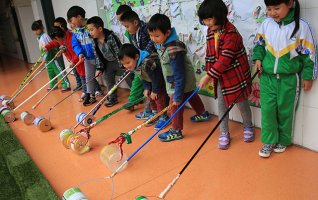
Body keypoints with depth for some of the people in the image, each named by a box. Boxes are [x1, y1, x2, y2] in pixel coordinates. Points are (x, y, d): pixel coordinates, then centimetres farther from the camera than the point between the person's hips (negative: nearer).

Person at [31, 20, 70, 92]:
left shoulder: (44, 36, -17)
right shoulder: (39, 38, 14)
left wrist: (46, 58, -20)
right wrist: (45, 58, 21)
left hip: (53, 57, -10)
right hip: (48, 58, 10)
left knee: (59, 71, -10)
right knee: (50, 72, 15)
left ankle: (66, 85, -9)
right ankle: (53, 85, 26)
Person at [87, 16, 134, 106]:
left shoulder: (111, 37, -25)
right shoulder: (94, 42, -5)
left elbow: (118, 51, -24)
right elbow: (97, 56, 2)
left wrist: (122, 65, -23)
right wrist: (99, 68, -6)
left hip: (119, 61, -6)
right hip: (108, 63, 6)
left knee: (129, 78, -1)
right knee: (108, 81, 6)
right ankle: (112, 98, 22)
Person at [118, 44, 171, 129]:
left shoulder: (147, 64, -40)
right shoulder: (134, 66, -10)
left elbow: (156, 78, -30)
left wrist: (155, 91, -20)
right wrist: (147, 88, -3)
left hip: (161, 80, -9)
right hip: (152, 81, 9)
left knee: (158, 97, -11)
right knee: (151, 97, 12)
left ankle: (164, 118, 1)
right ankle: (155, 114, 29)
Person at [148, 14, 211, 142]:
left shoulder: (173, 51, -37)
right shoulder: (161, 44, -7)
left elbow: (179, 76, -34)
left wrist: (177, 96, -29)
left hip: (181, 82, -10)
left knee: (175, 104, -2)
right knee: (191, 96, 27)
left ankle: (176, 131, 15)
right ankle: (203, 114, 50)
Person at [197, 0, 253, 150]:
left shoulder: (231, 33, -23)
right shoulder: (210, 32, 2)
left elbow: (225, 59, -28)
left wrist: (208, 76, -27)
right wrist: (209, 73, 7)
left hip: (236, 75, -6)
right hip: (219, 77, 6)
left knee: (241, 103, 10)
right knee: (221, 104, 9)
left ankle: (247, 127, 37)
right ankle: (224, 133, 23)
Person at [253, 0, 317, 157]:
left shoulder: (301, 26, -9)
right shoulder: (266, 24, -1)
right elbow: (259, 42, 15)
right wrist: (258, 58, -3)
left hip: (289, 79, -2)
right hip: (267, 76, 2)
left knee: (285, 110, 10)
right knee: (267, 109, 2)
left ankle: (283, 140, 30)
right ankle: (269, 141, 18)